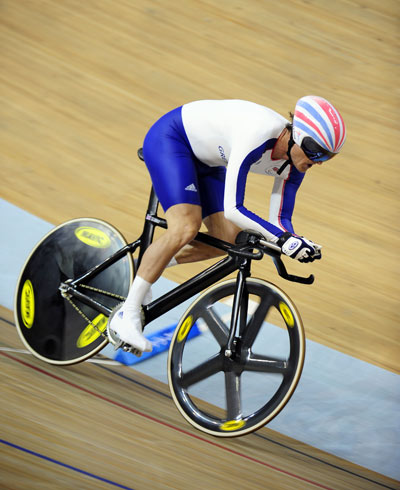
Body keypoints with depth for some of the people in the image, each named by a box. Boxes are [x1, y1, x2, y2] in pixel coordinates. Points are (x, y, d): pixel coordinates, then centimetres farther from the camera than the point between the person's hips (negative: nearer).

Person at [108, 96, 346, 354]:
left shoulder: (293, 166, -12)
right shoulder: (259, 133, -37)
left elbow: (280, 219, -4)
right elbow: (233, 209, -37)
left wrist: (299, 243, -25)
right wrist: (284, 239, -41)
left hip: (204, 160, 9)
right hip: (169, 137, -8)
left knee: (227, 240, -3)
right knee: (185, 229, -26)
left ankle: (148, 266, 16)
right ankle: (127, 315, -18)